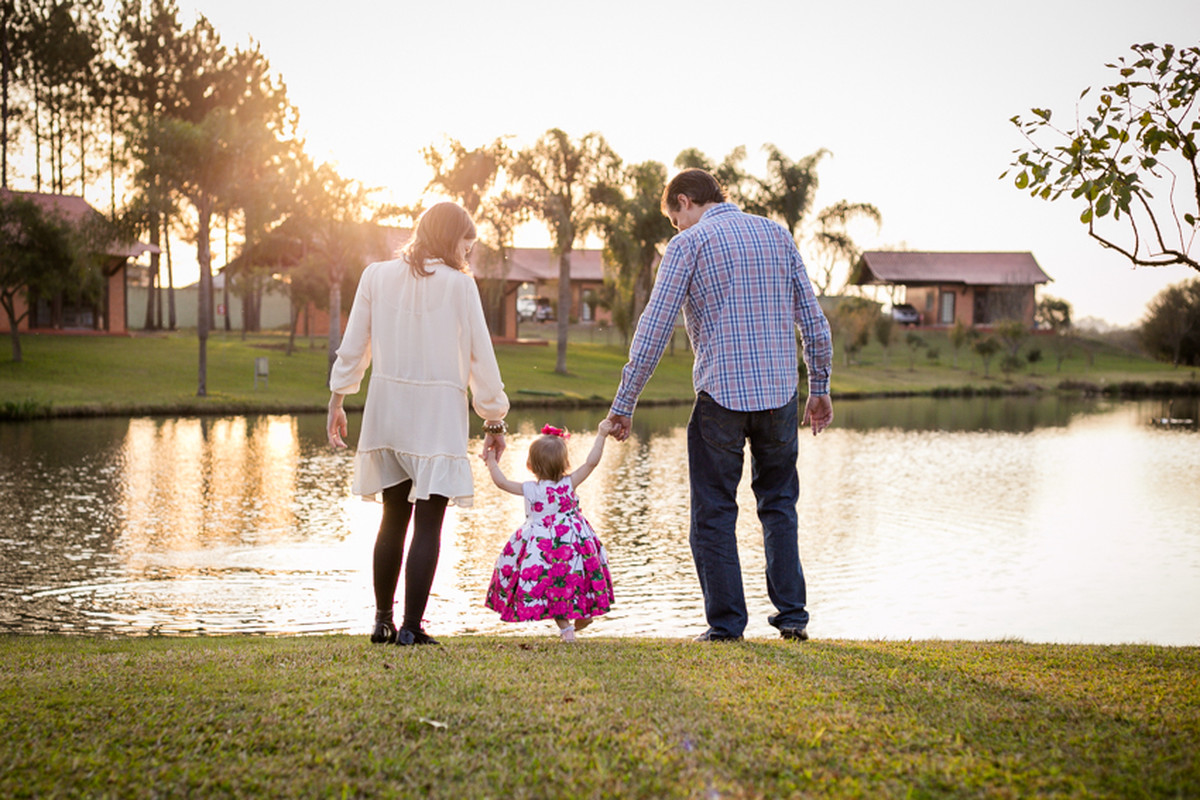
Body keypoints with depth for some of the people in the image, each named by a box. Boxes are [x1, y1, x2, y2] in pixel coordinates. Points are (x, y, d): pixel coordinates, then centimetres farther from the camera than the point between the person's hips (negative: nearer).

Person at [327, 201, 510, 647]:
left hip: (386, 409, 4)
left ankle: (383, 622, 19)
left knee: (394, 517, 16)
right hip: (438, 413, -4)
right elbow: (480, 356, -3)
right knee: (428, 523, 0)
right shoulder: (458, 284, -6)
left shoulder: (376, 276, 5)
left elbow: (353, 347, 6)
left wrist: (337, 402, 15)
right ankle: (410, 628, -3)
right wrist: (494, 421, 4)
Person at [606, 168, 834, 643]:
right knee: (778, 503, 18)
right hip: (780, 391, 4)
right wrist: (819, 387, 19)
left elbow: (654, 328, -7)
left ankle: (726, 624, 6)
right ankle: (791, 615, 14)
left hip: (721, 394, -4)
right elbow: (812, 318, 12)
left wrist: (624, 404, -4)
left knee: (714, 513, 6)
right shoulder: (776, 234, 12)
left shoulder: (689, 243, -1)